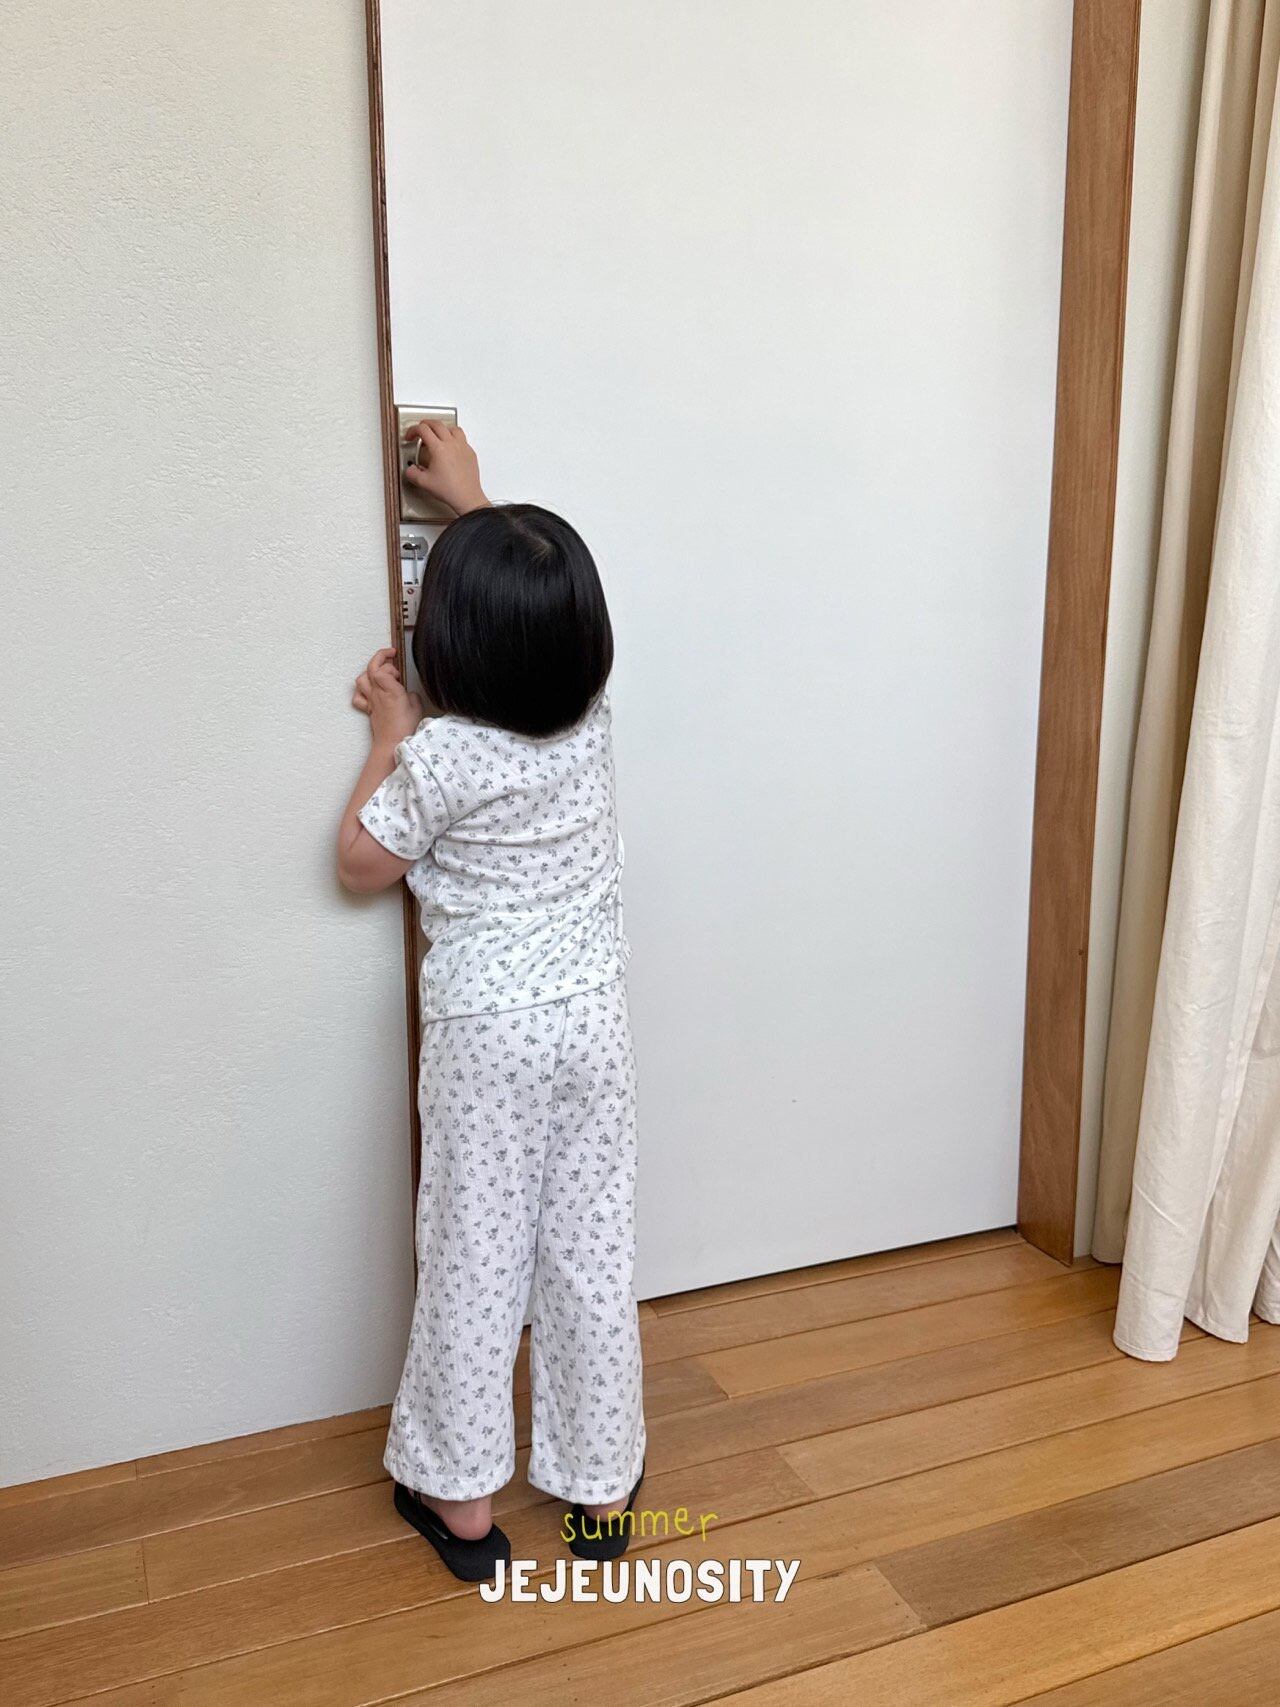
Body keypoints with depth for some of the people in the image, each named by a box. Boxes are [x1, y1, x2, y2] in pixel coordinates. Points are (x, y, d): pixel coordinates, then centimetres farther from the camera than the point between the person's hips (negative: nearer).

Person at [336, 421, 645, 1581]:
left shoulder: (440, 758, -20)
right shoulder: (591, 710, -6)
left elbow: (362, 865, -3)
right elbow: (542, 604, 15)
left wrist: (390, 737, 2)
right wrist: (473, 500, 23)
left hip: (488, 1030, -4)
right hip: (593, 1014, 4)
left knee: (478, 1256, 12)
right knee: (594, 1249, 14)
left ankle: (462, 1495, 29)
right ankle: (602, 1483, 30)